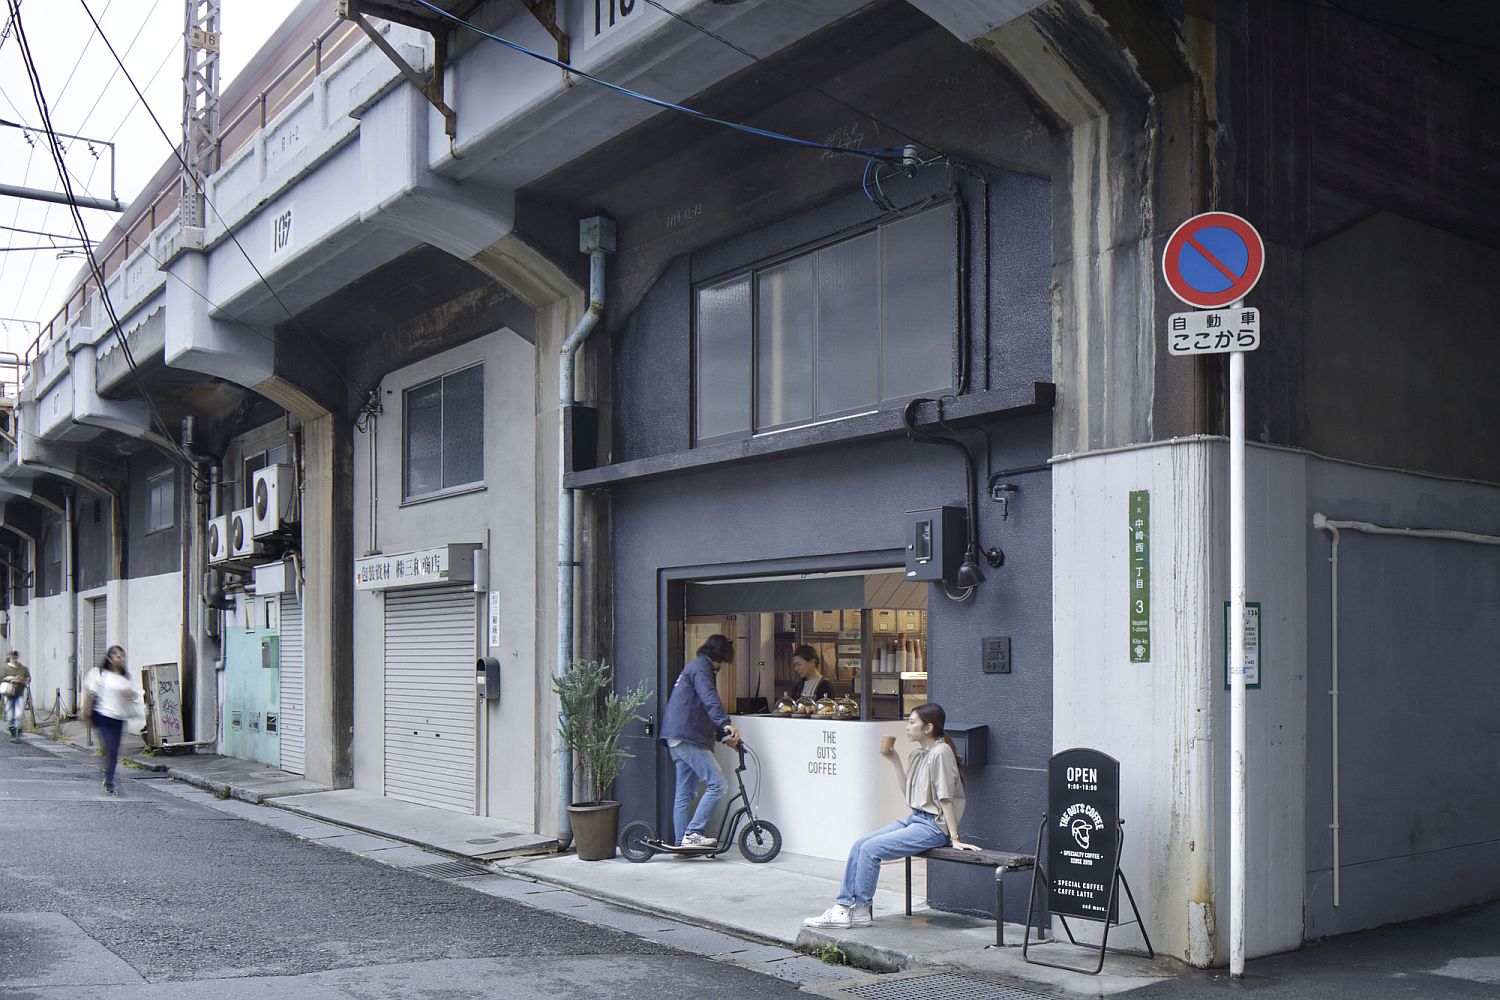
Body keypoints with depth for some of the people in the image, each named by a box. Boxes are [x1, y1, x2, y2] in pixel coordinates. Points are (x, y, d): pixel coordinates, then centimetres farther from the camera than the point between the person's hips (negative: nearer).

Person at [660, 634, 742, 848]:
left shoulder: (694, 667, 27)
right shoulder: (701, 667, -5)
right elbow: (709, 699, -23)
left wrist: (722, 735, 23)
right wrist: (726, 724, -35)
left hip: (677, 740, 11)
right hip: (688, 737, -11)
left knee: (685, 793, 12)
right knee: (718, 784, -13)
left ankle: (682, 842, 14)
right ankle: (693, 833, -14)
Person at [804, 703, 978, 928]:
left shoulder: (940, 752, -15)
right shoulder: (917, 754, 14)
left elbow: (945, 799, -16)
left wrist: (955, 838, -15)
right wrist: (894, 760, 11)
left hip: (933, 827, -9)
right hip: (915, 819, 9)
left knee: (871, 849, -19)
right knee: (859, 845, -3)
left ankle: (861, 910, -4)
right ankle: (844, 906, 0)